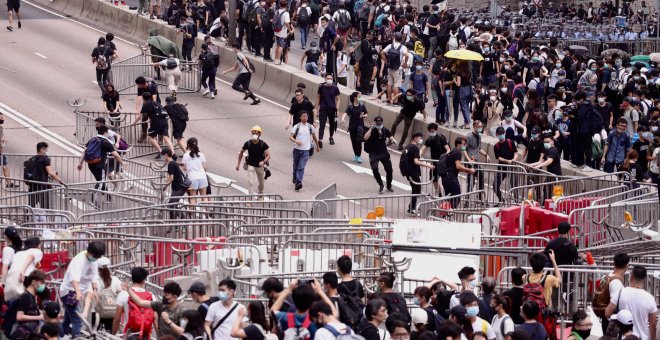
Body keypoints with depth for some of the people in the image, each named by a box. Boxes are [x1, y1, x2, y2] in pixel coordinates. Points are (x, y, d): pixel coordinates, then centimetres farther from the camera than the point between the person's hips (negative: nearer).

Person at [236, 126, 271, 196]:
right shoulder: (248, 144, -10)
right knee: (251, 182, -15)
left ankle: (260, 193, 45)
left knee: (261, 182, 18)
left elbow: (268, 156, -14)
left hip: (260, 166, 1)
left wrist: (263, 162, -34)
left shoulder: (263, 144, -14)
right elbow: (241, 153, 6)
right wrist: (238, 164, 5)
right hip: (251, 165, -1)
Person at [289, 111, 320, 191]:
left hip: (305, 150, -1)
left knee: (301, 167, -13)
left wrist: (318, 146, 28)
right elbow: (290, 137, -8)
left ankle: (298, 183, -22)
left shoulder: (310, 127, 4)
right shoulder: (296, 127, -1)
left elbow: (314, 137, 20)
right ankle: (295, 179, 40)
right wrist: (296, 141, -28)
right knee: (296, 166, 16)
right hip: (297, 149, 1)